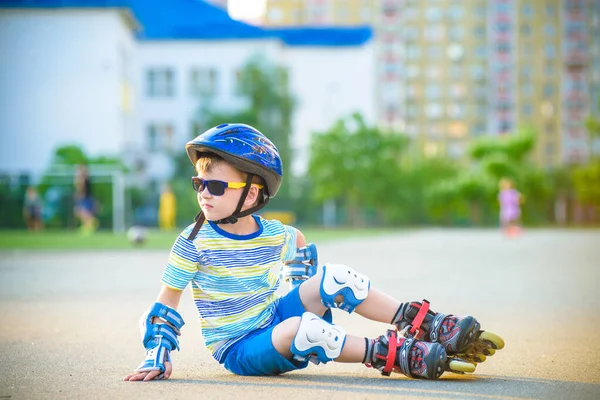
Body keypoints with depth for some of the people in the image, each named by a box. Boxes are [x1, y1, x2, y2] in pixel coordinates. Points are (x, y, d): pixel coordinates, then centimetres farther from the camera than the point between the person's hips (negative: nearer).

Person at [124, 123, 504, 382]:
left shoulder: (274, 235, -1)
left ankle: (424, 325, -13)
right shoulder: (195, 242, -13)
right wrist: (158, 357, -14)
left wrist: (306, 291, 21)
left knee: (334, 278, -10)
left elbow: (299, 242, 25)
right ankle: (393, 355, -33)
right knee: (301, 327, -36)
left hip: (274, 320, 6)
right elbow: (167, 302, -7)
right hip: (238, 349, -5)